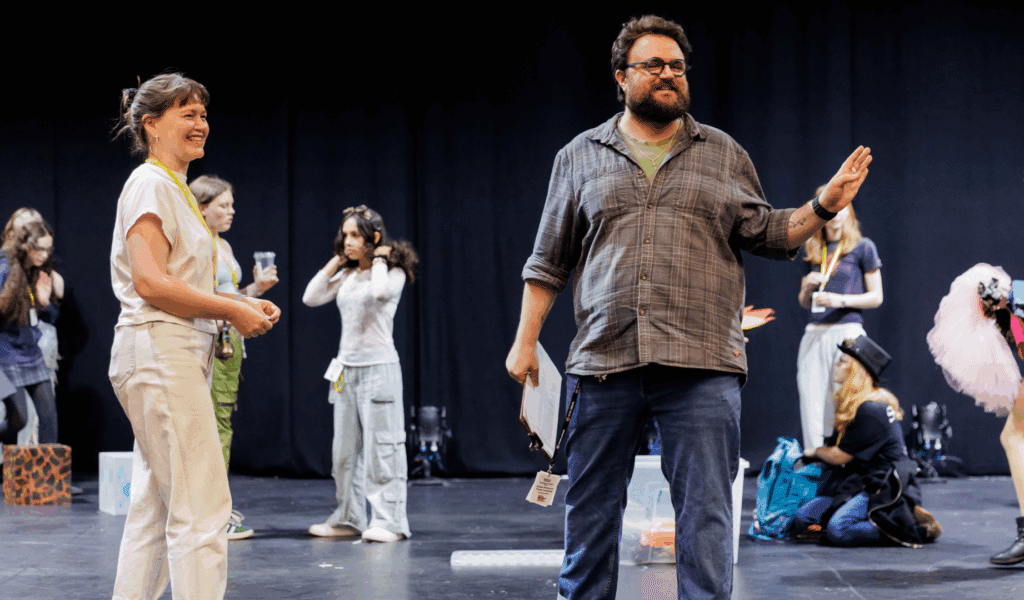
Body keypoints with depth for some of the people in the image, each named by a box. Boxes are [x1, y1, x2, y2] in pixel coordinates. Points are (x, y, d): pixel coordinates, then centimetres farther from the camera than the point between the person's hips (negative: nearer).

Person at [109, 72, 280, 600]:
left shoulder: (175, 189, 21)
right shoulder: (151, 184, -9)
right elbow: (150, 282, -20)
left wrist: (242, 302, 11)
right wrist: (231, 309, -14)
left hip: (180, 356, 10)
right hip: (159, 353, -10)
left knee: (154, 507, 12)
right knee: (202, 506, -12)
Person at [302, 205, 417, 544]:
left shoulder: (393, 272, -4)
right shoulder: (346, 276, 14)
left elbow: (380, 292, -27)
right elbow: (310, 298, 5)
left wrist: (379, 261, -11)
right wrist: (335, 261, 6)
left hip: (378, 366, -7)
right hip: (346, 367, 7)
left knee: (381, 445, -8)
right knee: (344, 448, 9)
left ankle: (389, 520, -6)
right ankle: (348, 518, 17)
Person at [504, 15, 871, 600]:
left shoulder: (725, 155, 14)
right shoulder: (580, 156, 13)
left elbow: (767, 233, 14)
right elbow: (549, 262, 14)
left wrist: (824, 206, -2)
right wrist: (526, 341, 10)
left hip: (702, 367, -1)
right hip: (603, 361, 1)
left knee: (706, 515, -4)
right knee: (590, 511, 6)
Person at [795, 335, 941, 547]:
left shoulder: (872, 410, -17)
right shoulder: (852, 405, 14)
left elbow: (841, 456, -11)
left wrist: (816, 451, 7)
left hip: (885, 489, -9)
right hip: (857, 485, 9)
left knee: (838, 530, -32)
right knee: (802, 519, -8)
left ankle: (914, 529, -14)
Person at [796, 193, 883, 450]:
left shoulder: (862, 247, 5)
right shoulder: (811, 251, 17)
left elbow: (876, 297, 2)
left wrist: (841, 300, -11)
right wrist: (808, 286, 1)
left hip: (847, 330, -4)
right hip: (814, 333, 4)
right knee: (811, 406, -1)